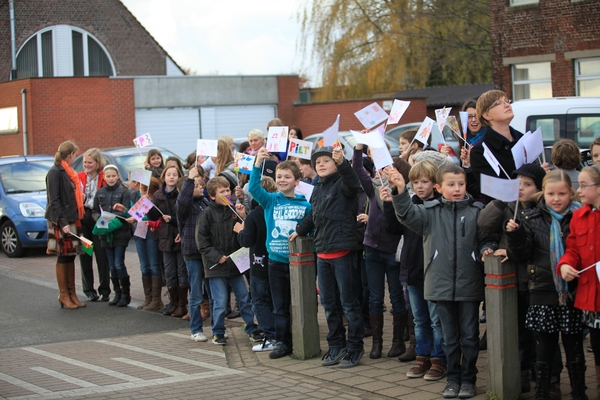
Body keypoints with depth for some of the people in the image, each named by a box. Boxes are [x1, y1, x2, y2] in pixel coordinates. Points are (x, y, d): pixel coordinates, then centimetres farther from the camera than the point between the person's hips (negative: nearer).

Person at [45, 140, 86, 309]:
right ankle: (64, 295, 4)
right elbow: (54, 200, -17)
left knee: (71, 257, 10)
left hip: (71, 220, 8)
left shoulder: (68, 172, 14)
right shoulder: (55, 172, -12)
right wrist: (62, 223, -21)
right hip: (61, 222, -8)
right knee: (63, 257, -2)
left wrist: (76, 219, 14)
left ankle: (71, 294, 15)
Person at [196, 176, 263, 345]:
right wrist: (216, 256, -13)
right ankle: (218, 333, 14)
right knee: (220, 302, -1)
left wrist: (243, 217, -12)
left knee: (244, 298, 9)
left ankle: (252, 329, 20)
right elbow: (201, 240, -7)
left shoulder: (234, 211, 3)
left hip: (235, 262, 4)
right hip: (216, 265, -4)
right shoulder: (208, 213, -7)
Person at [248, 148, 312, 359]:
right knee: (280, 305, 8)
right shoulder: (270, 201, 2)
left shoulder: (305, 205, 0)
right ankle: (282, 342, 15)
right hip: (276, 261, 1)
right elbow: (253, 188, -15)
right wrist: (257, 165, -27)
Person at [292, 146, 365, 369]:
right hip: (322, 253, 8)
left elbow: (352, 182, -32)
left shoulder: (342, 184, -7)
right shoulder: (318, 189, 15)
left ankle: (354, 348, 8)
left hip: (343, 252, -8)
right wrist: (300, 231, 40)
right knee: (328, 304, 12)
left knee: (349, 302, -1)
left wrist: (342, 163, -48)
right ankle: (336, 346, 22)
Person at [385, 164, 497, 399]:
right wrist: (400, 191, -29)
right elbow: (408, 215, -14)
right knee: (449, 335, 12)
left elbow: (485, 239, 5)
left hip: (469, 285, -1)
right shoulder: (430, 212, 0)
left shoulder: (476, 212, -1)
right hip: (442, 284, 1)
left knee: (469, 335, 8)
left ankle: (468, 378, 20)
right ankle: (453, 378, 23)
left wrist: (486, 250, -17)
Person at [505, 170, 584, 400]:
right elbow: (522, 255, 2)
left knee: (574, 349, 9)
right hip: (543, 294, 1)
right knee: (545, 349, 10)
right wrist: (515, 235, -14)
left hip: (572, 293, -1)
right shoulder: (532, 219, 2)